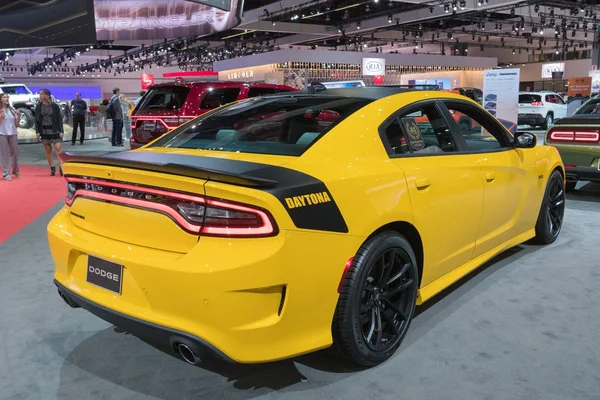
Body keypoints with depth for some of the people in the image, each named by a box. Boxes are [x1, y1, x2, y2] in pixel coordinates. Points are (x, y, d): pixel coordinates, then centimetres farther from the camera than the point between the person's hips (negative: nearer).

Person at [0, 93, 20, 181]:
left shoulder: (12, 110, 10)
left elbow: (16, 124, 9)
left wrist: (18, 115, -4)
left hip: (13, 133, 4)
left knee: (15, 152, 9)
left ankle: (15, 171, 24)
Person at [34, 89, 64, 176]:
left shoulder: (55, 106, -2)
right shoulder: (38, 106, 5)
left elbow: (59, 119, -2)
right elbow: (37, 120, 6)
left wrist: (61, 131, -8)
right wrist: (37, 132, -1)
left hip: (54, 130, -3)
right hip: (44, 131, 3)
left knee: (58, 148, -11)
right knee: (48, 150, 6)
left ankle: (61, 167, -10)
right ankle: (52, 168, 15)